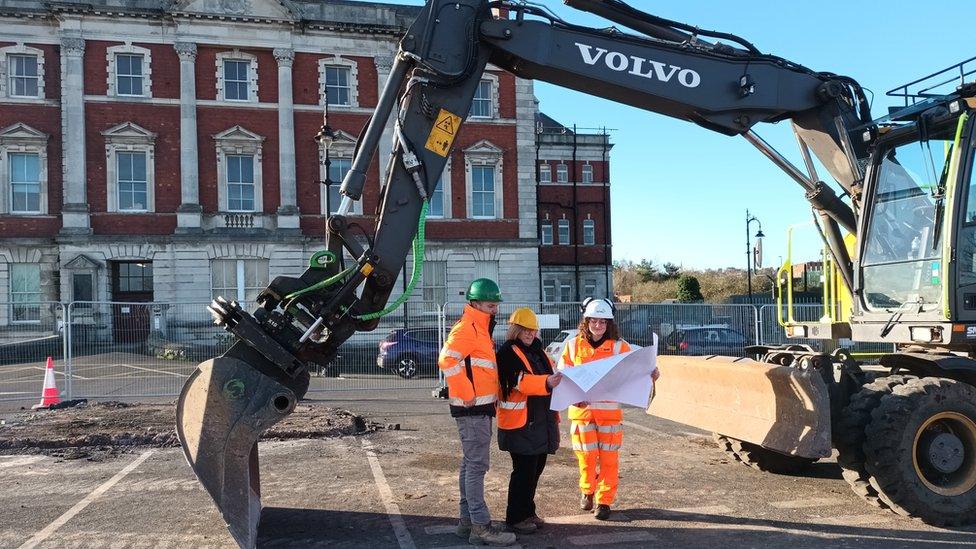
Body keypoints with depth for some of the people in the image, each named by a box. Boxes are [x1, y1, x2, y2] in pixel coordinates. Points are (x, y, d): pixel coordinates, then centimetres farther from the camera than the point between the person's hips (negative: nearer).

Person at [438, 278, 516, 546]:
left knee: (471, 464, 14)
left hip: (480, 407, 10)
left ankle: (467, 520, 23)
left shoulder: (480, 329, 18)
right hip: (473, 408, -10)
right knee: (477, 465, -8)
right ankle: (481, 527, -5)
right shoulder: (466, 328, -14)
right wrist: (467, 394, -24)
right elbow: (447, 360, -28)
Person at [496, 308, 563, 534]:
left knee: (536, 468, 14)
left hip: (541, 420, 8)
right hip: (520, 422, -8)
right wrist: (546, 382, -39)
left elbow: (550, 377, 27)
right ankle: (515, 517, 7)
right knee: (524, 470, -5)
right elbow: (519, 381, -26)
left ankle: (527, 512, 27)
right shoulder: (508, 353, -10)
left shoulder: (537, 351, 17)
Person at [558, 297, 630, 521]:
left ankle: (604, 500, 17)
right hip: (581, 409, 1)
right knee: (586, 456, 5)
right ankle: (587, 491, 32)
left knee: (608, 458, 3)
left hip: (610, 410, -1)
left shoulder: (619, 346, 2)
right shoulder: (573, 345, 4)